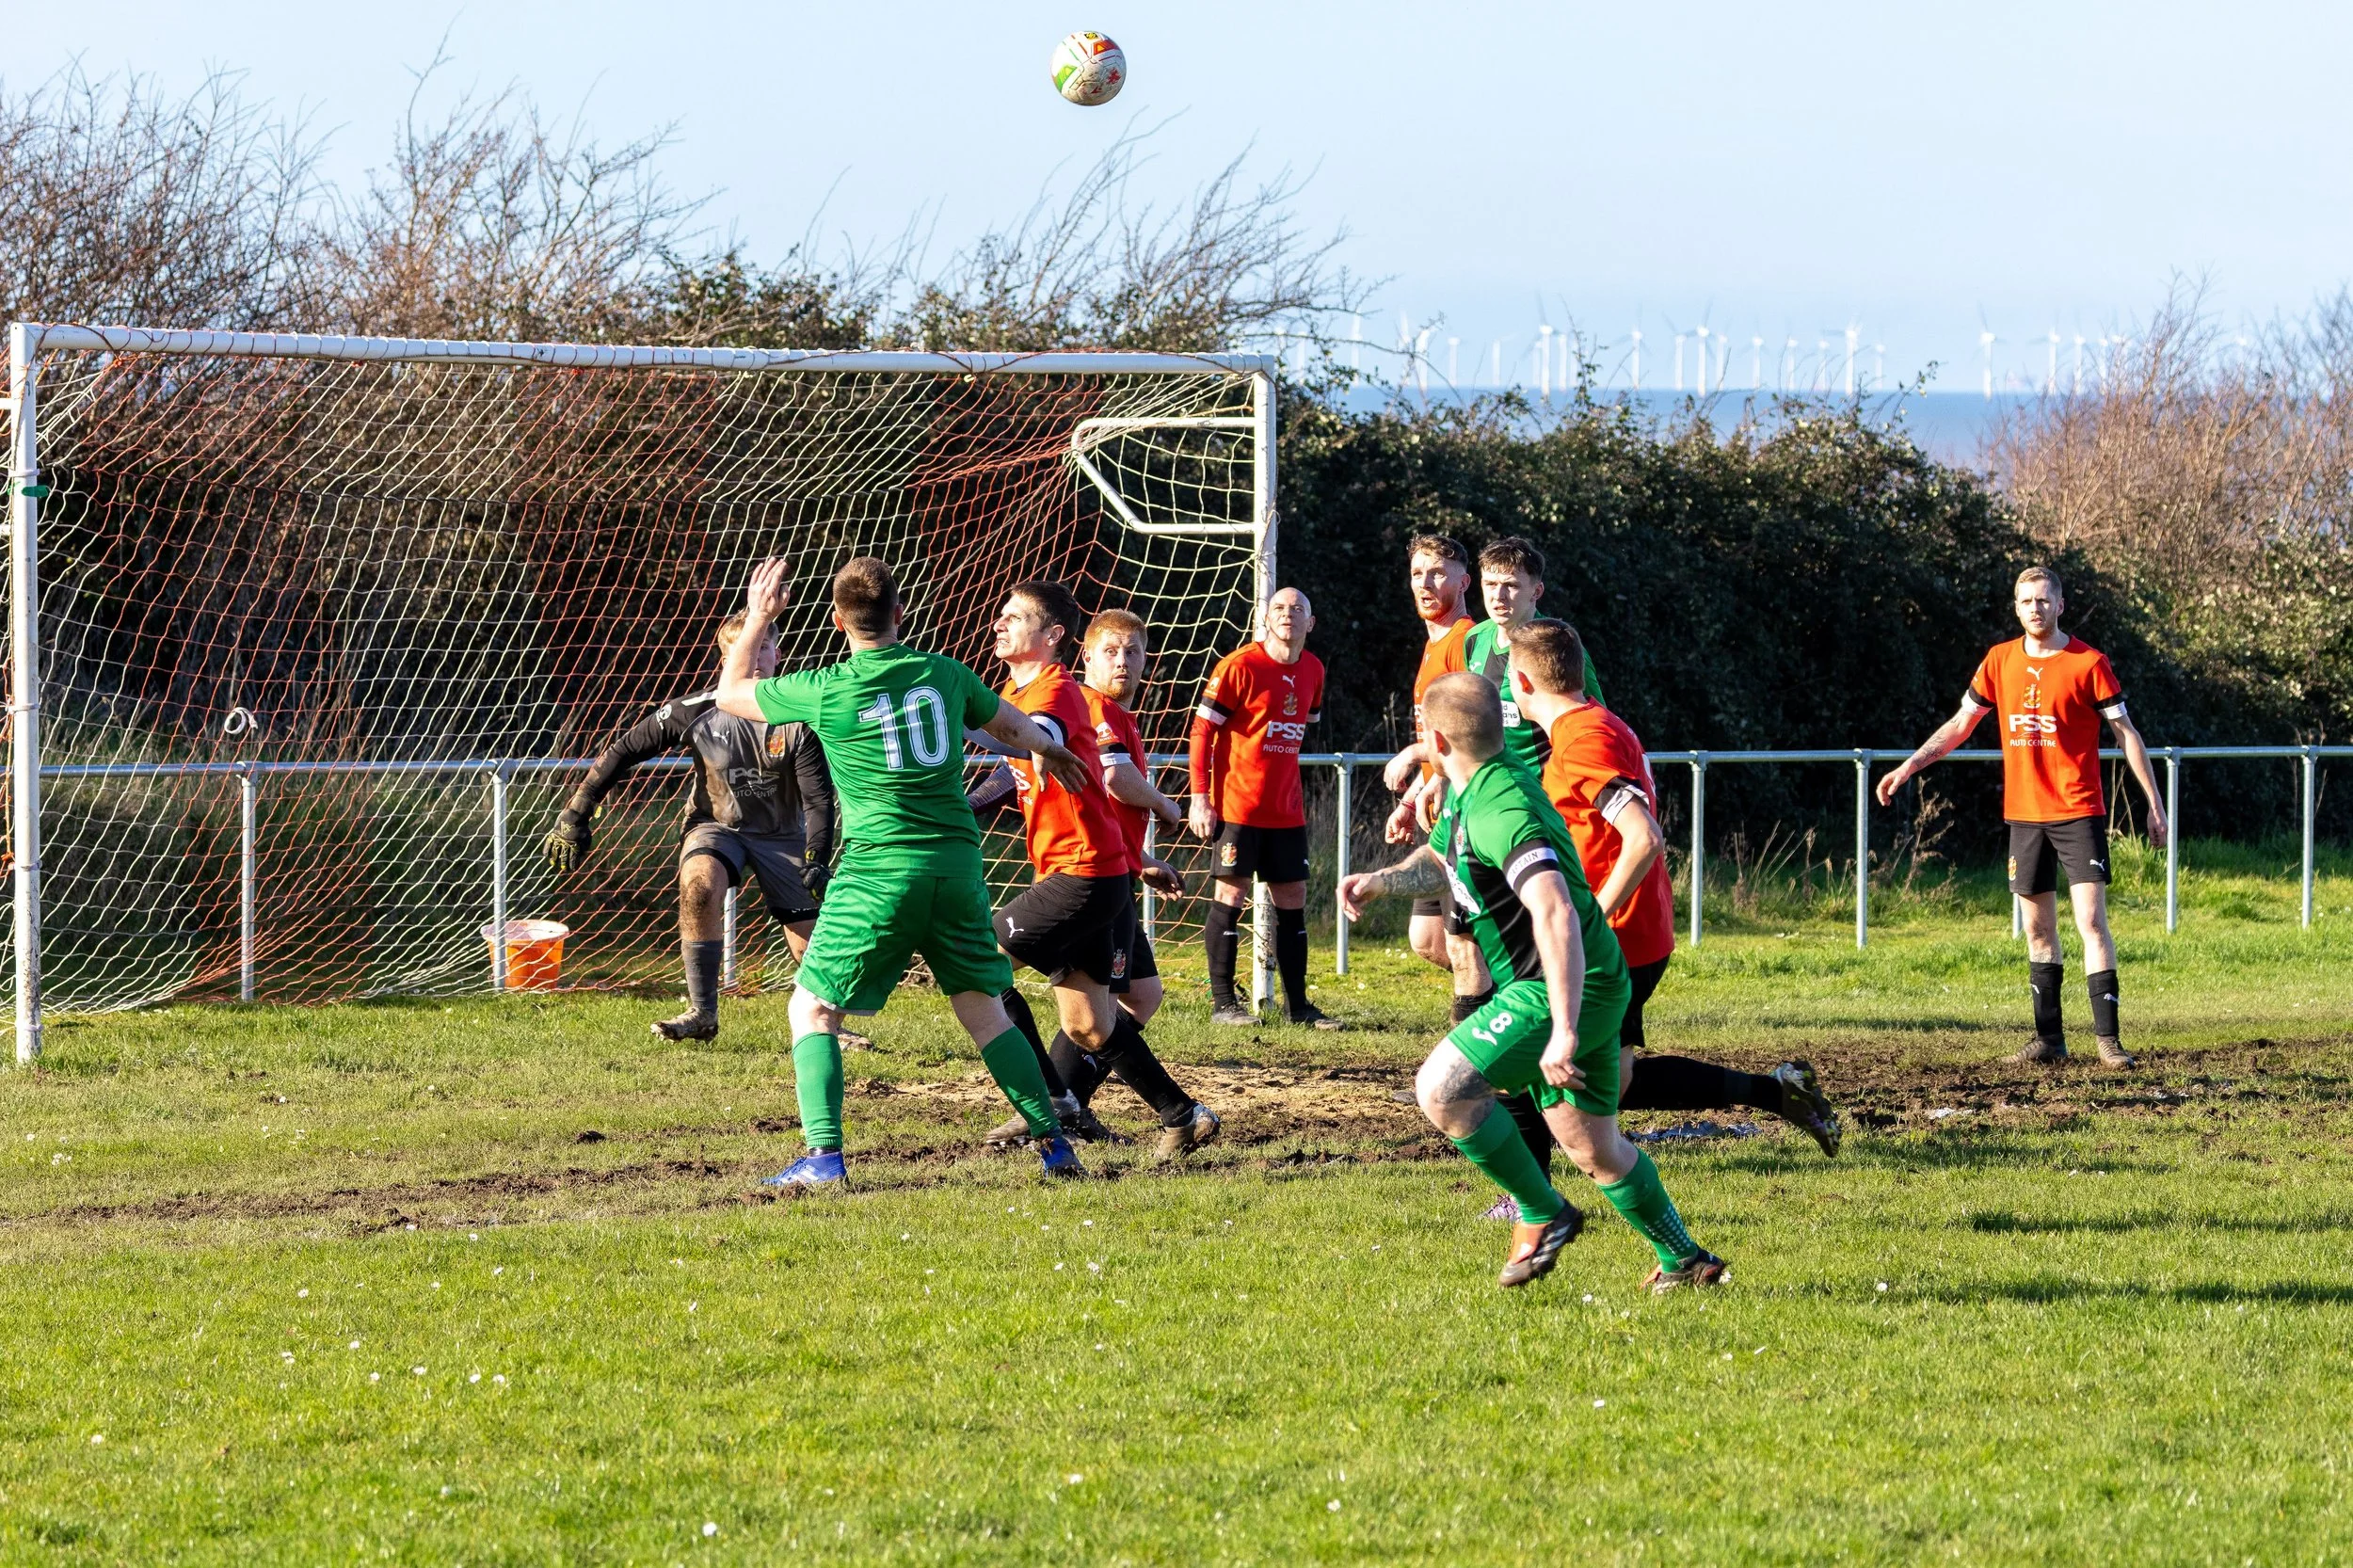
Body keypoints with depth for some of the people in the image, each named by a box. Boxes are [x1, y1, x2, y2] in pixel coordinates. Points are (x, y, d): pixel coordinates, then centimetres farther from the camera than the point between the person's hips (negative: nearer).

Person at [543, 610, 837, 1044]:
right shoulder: (699, 712, -15)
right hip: (716, 826, -1)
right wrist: (575, 815, -10)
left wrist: (816, 864, -25)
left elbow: (819, 798, -13)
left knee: (811, 942, -6)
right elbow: (625, 750, -9)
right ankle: (702, 1015, -26)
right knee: (699, 884, -34)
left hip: (781, 834, 1)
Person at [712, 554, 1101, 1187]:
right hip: (957, 863, 4)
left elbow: (730, 692, 12)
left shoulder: (826, 691, -5)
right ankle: (1053, 1142, 14)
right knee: (984, 1010, 17)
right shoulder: (942, 673, 6)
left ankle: (823, 1155, -6)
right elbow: (1015, 728, 25)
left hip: (879, 869, -4)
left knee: (813, 1008, 7)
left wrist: (756, 621, 26)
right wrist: (1053, 753, 47)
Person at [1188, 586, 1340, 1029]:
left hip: (1286, 810, 6)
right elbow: (1201, 730, -9)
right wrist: (1200, 797, -14)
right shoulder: (1239, 666, -11)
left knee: (1292, 899, 7)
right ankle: (1222, 1003, 3)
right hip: (1237, 805, -6)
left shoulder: (1312, 671, 8)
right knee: (1231, 895, -3)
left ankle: (1298, 1004, 12)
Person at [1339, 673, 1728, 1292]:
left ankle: (1543, 1214, -2)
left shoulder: (1501, 810, -25)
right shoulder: (1467, 794, 8)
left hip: (1565, 989, -10)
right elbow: (1439, 862, 30)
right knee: (1592, 1146, 16)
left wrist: (1563, 1032, -40)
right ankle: (1684, 1262, 28)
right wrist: (1381, 880, 8)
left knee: (1441, 1089, -16)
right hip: (1581, 990, 10)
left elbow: (1557, 917, -36)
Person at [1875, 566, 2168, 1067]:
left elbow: (2126, 734, -4)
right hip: (2024, 814, 5)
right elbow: (1960, 724, 15)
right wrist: (1908, 767, 8)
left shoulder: (2088, 663, -6)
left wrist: (2155, 805, -6)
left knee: (2091, 922, -11)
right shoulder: (2000, 661, 7)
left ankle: (2108, 1039, -11)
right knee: (2038, 929, 8)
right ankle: (2049, 1039, 14)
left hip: (2078, 814, -5)